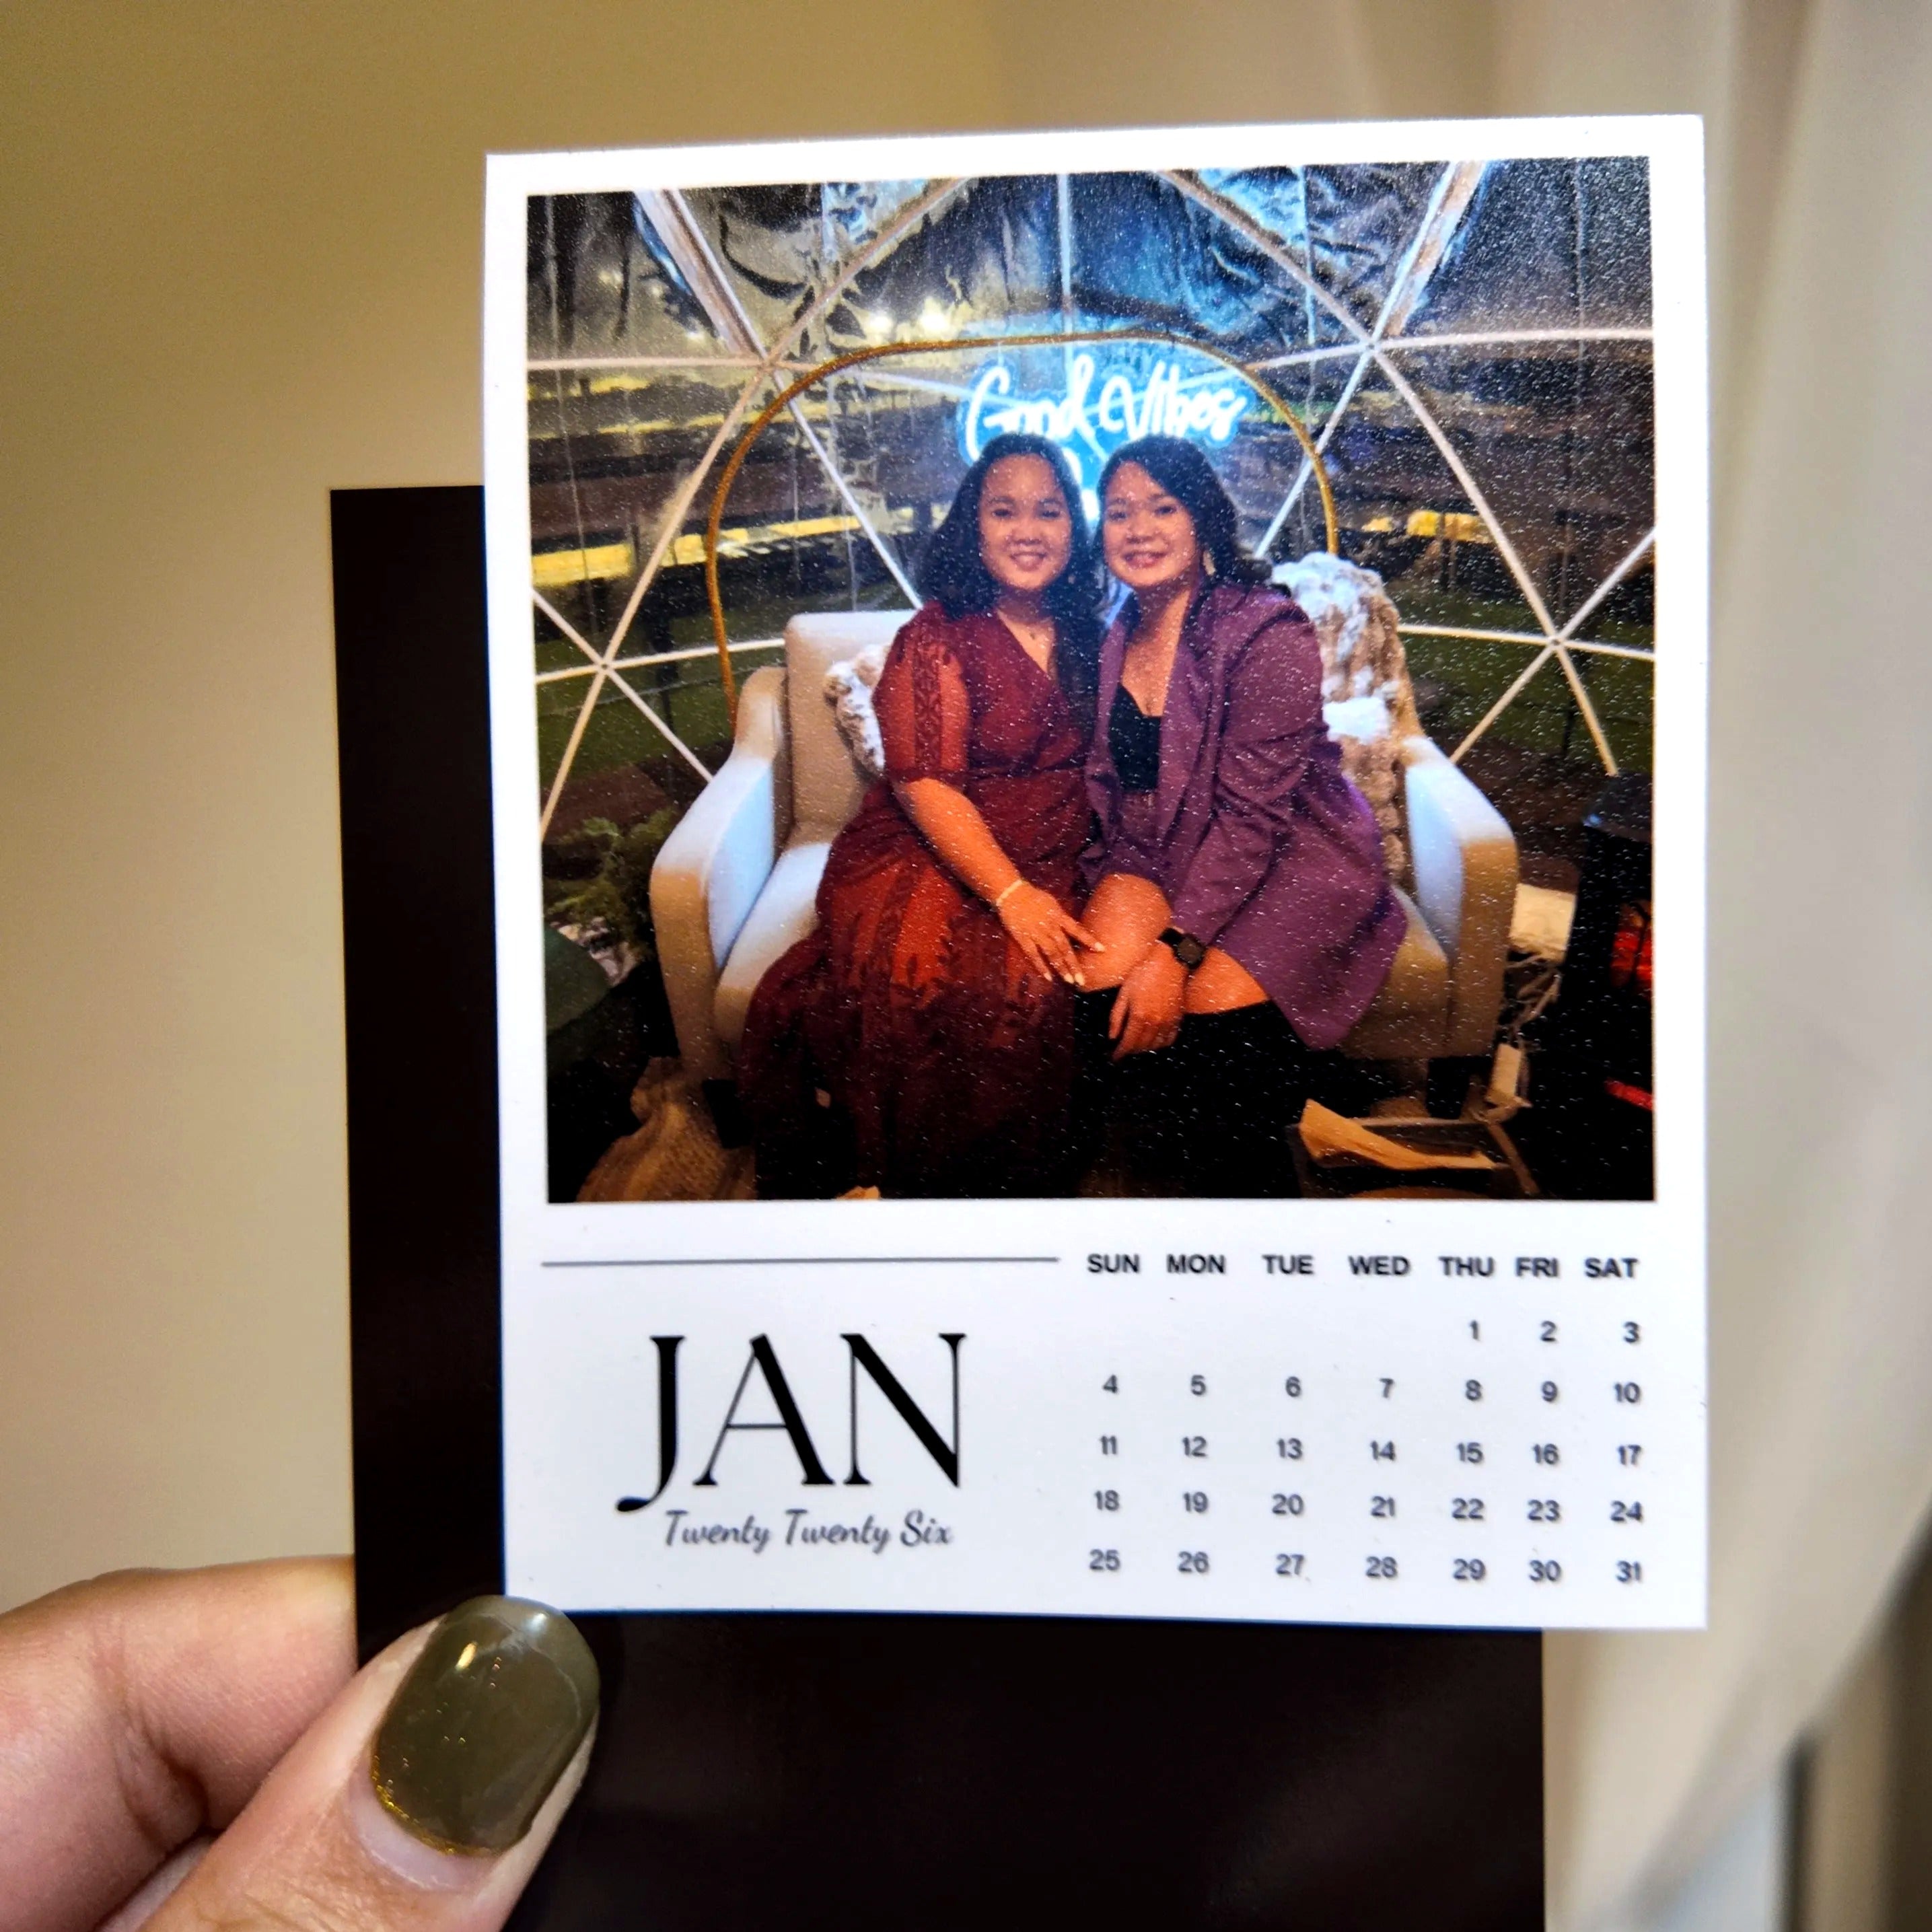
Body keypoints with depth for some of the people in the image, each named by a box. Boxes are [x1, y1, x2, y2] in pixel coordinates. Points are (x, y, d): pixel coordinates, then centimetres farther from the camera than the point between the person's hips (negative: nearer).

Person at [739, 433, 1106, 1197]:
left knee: (1030, 983, -31)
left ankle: (1008, 1182, -14)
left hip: (1044, 872, 3)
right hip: (921, 857, -3)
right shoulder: (936, 640, 0)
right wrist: (1011, 894, -21)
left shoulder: (1084, 635, 15)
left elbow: (1095, 763, 19)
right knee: (921, 974, -35)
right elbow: (925, 786, -9)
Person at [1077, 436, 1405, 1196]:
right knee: (1100, 972, -22)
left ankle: (1253, 1181, 4)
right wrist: (1115, 886, -9)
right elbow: (1108, 784, 9)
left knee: (1212, 1009, -26)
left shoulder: (1268, 633, -17)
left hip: (1290, 857, -5)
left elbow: (1251, 813, -21)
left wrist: (1178, 950, -27)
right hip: (1161, 854, 5)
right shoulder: (1115, 638, 5)